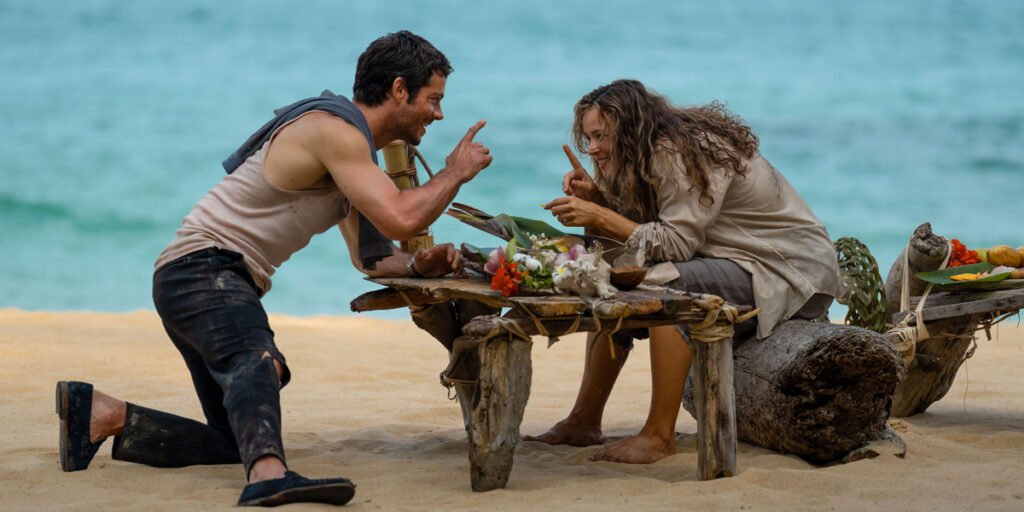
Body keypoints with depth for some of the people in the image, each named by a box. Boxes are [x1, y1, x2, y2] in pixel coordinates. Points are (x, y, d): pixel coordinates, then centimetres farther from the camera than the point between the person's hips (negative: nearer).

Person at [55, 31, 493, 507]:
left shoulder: (353, 145, 18)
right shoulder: (335, 129, -15)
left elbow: (367, 256, 21)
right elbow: (400, 220, -26)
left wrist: (418, 264, 1)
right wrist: (455, 172, -9)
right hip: (204, 267, -11)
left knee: (235, 442, 15)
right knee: (258, 362, -40)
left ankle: (101, 414, 17)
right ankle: (269, 474, -65)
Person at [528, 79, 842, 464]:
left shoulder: (686, 154, -20)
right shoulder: (657, 155, 8)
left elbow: (674, 244, -25)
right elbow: (636, 235, 6)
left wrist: (601, 216, -23)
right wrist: (597, 199, -9)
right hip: (738, 266, 10)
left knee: (664, 283, -32)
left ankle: (660, 435, -27)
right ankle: (583, 423, 6)